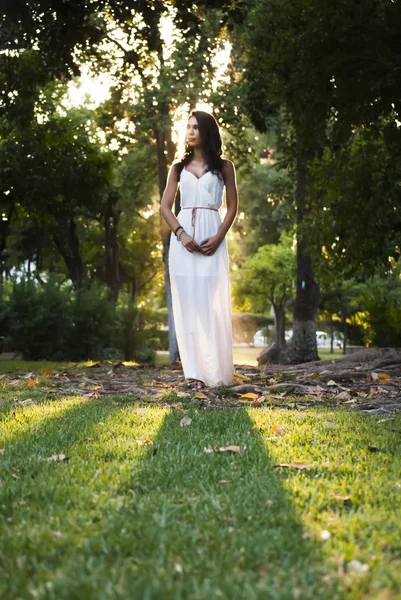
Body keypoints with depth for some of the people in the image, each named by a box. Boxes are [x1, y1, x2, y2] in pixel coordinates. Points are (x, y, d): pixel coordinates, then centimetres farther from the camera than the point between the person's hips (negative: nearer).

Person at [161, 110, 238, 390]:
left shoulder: (224, 166, 9)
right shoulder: (179, 167, 14)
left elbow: (233, 206, 6)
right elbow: (165, 206, 8)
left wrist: (218, 237, -10)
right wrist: (181, 234, -9)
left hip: (212, 236, -2)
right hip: (182, 238, 2)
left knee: (212, 303, -6)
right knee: (187, 303, -2)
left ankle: (215, 371, 1)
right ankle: (194, 371, -1)